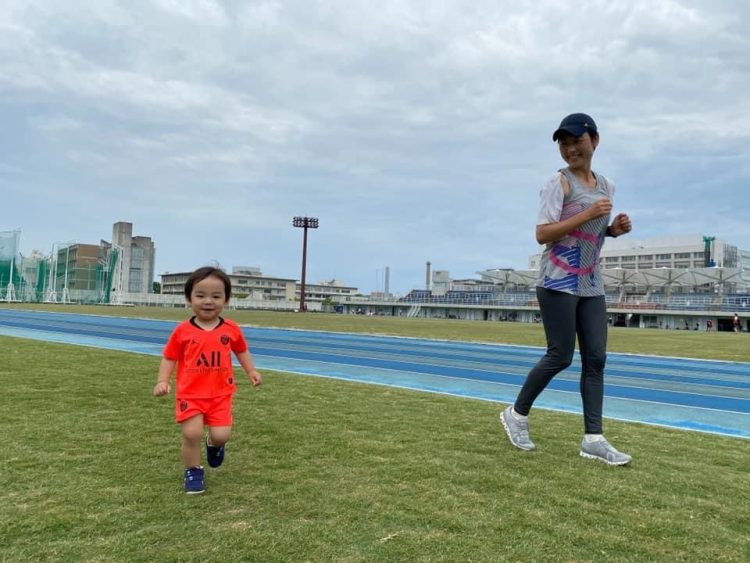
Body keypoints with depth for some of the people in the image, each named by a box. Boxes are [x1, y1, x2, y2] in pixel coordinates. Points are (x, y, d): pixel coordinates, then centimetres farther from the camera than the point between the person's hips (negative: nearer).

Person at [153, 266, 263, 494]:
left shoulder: (231, 329, -1)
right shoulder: (183, 330, -6)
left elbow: (241, 350, 16)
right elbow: (169, 358, 3)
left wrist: (251, 372, 8)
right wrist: (162, 381, -10)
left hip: (220, 394, 1)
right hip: (190, 394, -1)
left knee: (221, 435, -5)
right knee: (191, 433, -10)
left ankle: (214, 444, 34)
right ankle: (193, 471, 17)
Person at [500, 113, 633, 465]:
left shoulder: (605, 185, 14)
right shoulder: (559, 182, -7)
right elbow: (542, 234, -14)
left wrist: (614, 229, 3)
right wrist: (588, 214, -20)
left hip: (591, 285, 7)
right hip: (558, 282, -7)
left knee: (596, 358, 2)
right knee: (561, 356, -5)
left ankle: (593, 438, 7)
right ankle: (516, 414, 14)